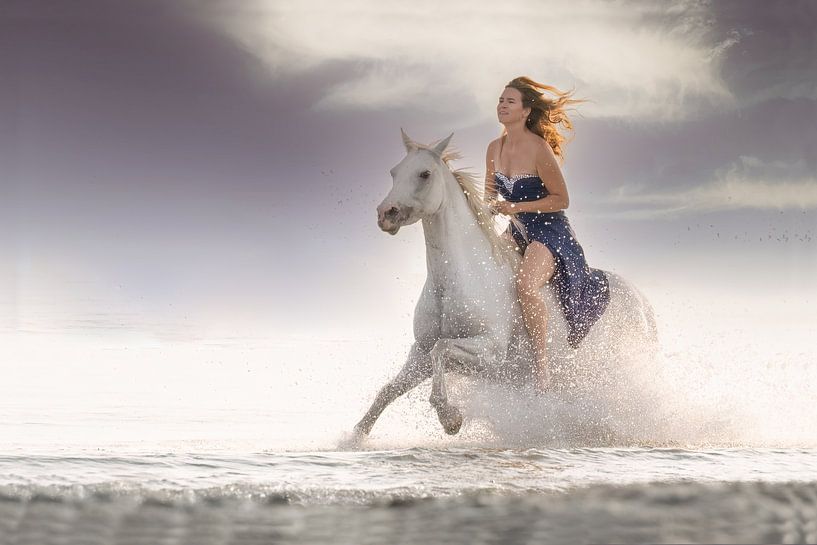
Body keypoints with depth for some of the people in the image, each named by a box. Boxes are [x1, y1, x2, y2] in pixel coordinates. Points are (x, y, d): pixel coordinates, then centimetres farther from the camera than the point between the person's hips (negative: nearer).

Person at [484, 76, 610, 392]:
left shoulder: (539, 149, -18)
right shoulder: (495, 149, 3)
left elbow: (561, 200, -14)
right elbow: (490, 194, 18)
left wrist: (516, 207, -21)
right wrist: (490, 208, -6)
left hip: (549, 232, -8)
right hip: (517, 232, 8)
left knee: (525, 284, -31)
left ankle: (542, 365, -23)